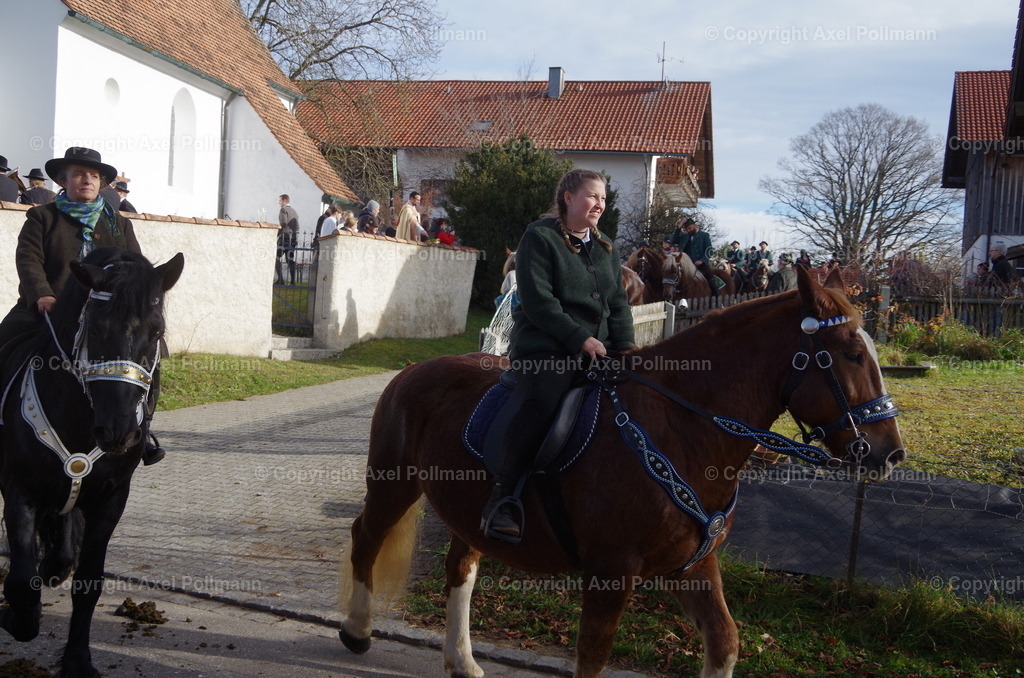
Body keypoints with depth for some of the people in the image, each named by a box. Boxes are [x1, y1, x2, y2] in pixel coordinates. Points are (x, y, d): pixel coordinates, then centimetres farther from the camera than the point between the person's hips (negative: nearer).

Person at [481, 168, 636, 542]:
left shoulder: (605, 247, 21)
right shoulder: (540, 238, -1)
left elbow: (619, 304, 17)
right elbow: (538, 301, -12)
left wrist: (625, 348, 0)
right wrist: (580, 339, -16)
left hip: (599, 349, 7)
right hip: (545, 347, -7)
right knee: (541, 402, -33)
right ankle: (501, 497, -29)